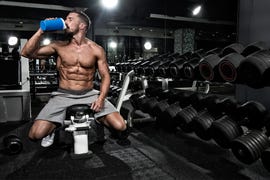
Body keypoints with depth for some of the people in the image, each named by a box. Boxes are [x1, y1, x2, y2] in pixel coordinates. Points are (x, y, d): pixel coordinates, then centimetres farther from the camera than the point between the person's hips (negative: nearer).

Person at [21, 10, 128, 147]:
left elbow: (105, 75, 1)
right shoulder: (59, 46, 3)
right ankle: (53, 128, 18)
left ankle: (99, 120, 17)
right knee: (35, 134, -18)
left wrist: (101, 98, -15)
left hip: (90, 94, 0)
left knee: (120, 127, -15)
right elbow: (26, 53, 1)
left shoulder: (96, 50, 1)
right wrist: (41, 31, -9)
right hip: (63, 95, 1)